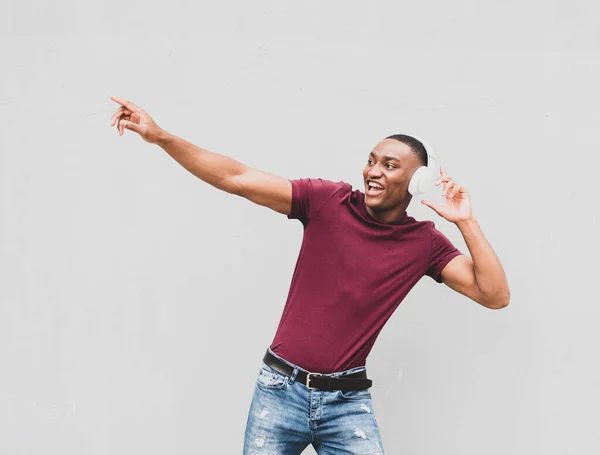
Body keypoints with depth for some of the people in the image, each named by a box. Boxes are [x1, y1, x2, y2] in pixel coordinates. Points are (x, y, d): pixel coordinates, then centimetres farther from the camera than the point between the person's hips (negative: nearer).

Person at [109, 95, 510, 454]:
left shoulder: (424, 243, 0)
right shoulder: (329, 201, -4)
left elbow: (495, 295, -6)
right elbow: (238, 179, -9)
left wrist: (466, 221, -12)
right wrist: (161, 136, -16)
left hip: (347, 404, 0)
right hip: (280, 389, 0)